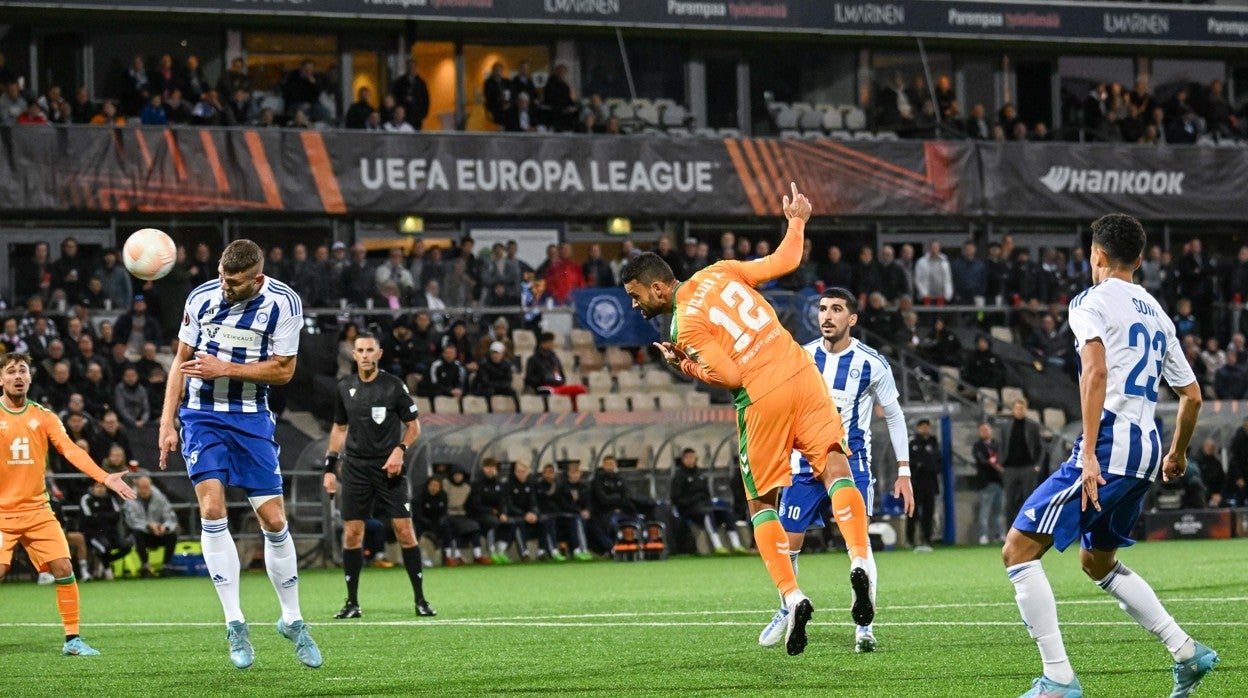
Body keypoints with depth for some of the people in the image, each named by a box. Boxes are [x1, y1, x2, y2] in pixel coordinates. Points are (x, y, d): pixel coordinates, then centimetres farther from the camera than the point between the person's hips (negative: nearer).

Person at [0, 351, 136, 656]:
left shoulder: (43, 417, 6)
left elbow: (70, 450, -4)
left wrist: (104, 478, -17)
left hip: (37, 510, 3)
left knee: (64, 568, -6)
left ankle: (72, 639, 4)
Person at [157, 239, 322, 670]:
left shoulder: (283, 303, -11)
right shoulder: (201, 298, -3)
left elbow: (283, 371, -10)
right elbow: (181, 361, 6)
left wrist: (225, 368, -19)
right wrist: (167, 422, 1)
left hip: (253, 419, 0)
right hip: (202, 415, 1)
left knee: (274, 521, -1)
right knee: (212, 509, -17)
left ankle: (292, 620, 18)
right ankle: (234, 623, -12)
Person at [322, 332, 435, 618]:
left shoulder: (394, 385, -3)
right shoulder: (344, 388, 8)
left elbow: (414, 425, 3)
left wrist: (400, 450, -14)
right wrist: (330, 467, 13)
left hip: (389, 468, -3)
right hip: (355, 468, 3)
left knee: (404, 530, -7)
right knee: (351, 534, -1)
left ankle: (420, 600, 0)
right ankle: (352, 603, 7)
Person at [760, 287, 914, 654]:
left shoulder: (871, 363, -5)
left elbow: (894, 416, 3)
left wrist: (904, 472, 1)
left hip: (852, 462, -3)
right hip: (806, 462, 3)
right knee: (787, 544, 2)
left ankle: (865, 626, -7)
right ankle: (787, 613, 25)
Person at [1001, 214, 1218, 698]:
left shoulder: (1091, 302, -2)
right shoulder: (1156, 315, 21)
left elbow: (1096, 372, -19)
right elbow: (1192, 396, 25)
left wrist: (1090, 453, -24)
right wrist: (1177, 454, 41)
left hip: (1109, 445, -8)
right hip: (1147, 451, 8)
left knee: (1018, 550, -5)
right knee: (1097, 562, 27)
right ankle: (1186, 652, 19)